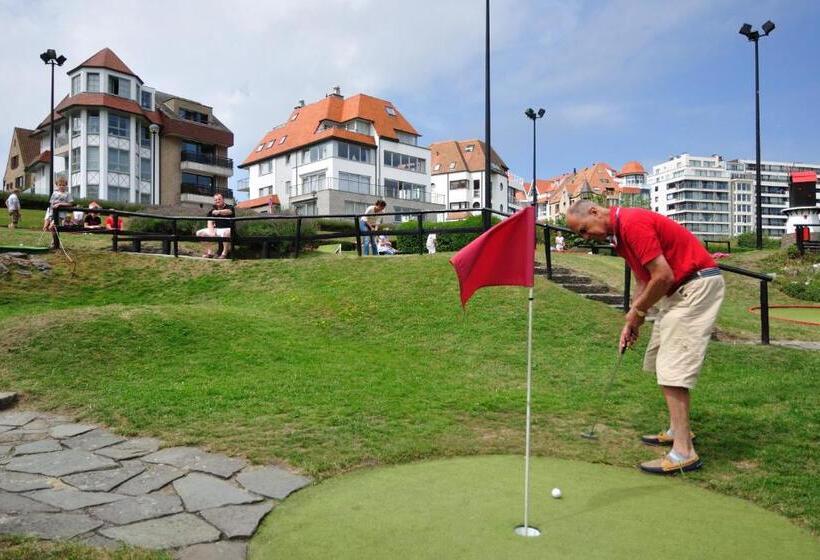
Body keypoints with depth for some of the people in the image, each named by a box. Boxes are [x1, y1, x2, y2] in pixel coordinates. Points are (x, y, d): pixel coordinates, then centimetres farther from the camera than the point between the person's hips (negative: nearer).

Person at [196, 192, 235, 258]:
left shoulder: (229, 207, -3)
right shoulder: (212, 211, 12)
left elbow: (228, 211, -28)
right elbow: (210, 222, 2)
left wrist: (219, 212, -50)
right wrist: (211, 231, -18)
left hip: (227, 229, -6)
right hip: (216, 230, 6)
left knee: (226, 232, -41)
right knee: (199, 233, -5)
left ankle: (224, 253, -29)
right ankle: (209, 252, -2)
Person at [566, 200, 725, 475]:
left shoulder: (632, 223, -21)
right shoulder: (619, 233, 11)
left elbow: (663, 276, -24)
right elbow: (643, 280, 16)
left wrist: (637, 312, -9)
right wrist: (631, 322, 8)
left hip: (697, 285, -11)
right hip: (678, 290, 11)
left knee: (672, 367, -13)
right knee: (658, 361, 16)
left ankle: (683, 453, -9)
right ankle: (678, 430, 26)